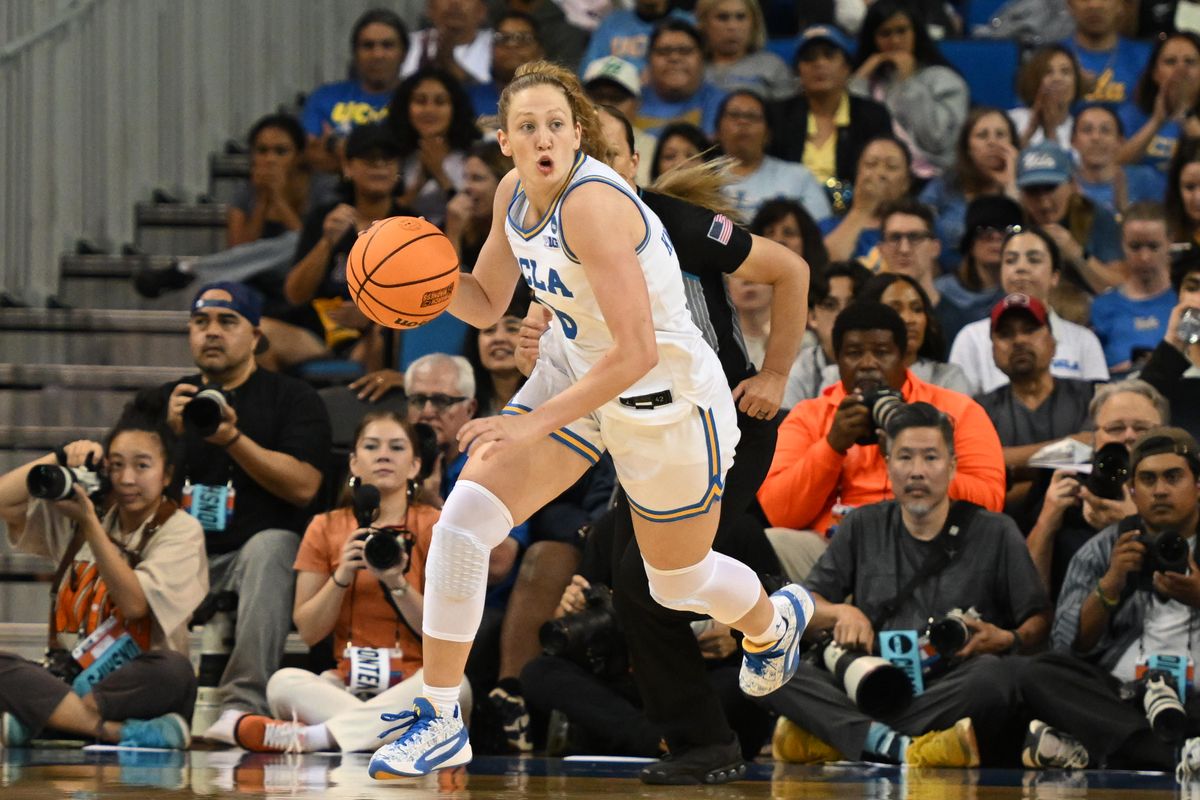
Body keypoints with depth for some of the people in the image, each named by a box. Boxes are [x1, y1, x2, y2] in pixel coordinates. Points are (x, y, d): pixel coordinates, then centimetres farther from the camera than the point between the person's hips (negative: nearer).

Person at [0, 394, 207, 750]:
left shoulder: (181, 530, 0)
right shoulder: (89, 509, 14)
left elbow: (134, 602, -15)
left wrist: (89, 523, -19)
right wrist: (62, 458, -4)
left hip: (134, 686, -3)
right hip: (67, 676, 3)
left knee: (174, 671, -38)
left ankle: (32, 720, -33)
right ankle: (119, 731, -37)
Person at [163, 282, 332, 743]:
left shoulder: (293, 400, 9)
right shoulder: (164, 401, 20)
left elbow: (303, 487, -6)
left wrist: (233, 439, -14)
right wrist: (169, 432, -9)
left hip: (258, 550, -2)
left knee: (270, 547, -38)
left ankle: (243, 704, -47)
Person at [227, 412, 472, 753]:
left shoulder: (434, 526, 5)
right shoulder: (326, 528, 11)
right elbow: (308, 632, 5)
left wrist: (397, 584, -17)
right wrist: (342, 576, -10)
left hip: (412, 684, 0)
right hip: (345, 684, 0)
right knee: (284, 682, -31)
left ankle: (309, 736, -39)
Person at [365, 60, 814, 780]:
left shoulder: (593, 203, -32)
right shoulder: (514, 193, -7)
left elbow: (637, 353, -34)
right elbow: (486, 304, 8)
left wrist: (536, 423, -32)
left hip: (665, 403, -7)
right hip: (574, 371, 7)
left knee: (679, 583, 17)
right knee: (463, 521, -11)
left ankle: (774, 621, 54)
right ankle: (441, 720, -1)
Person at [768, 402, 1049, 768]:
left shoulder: (995, 533, 13)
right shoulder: (863, 528, 21)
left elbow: (1040, 623, 6)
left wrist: (1008, 641, -16)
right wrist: (841, 613, -5)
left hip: (949, 694, -2)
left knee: (992, 674, -38)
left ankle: (824, 740, -36)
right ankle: (896, 747, -41)